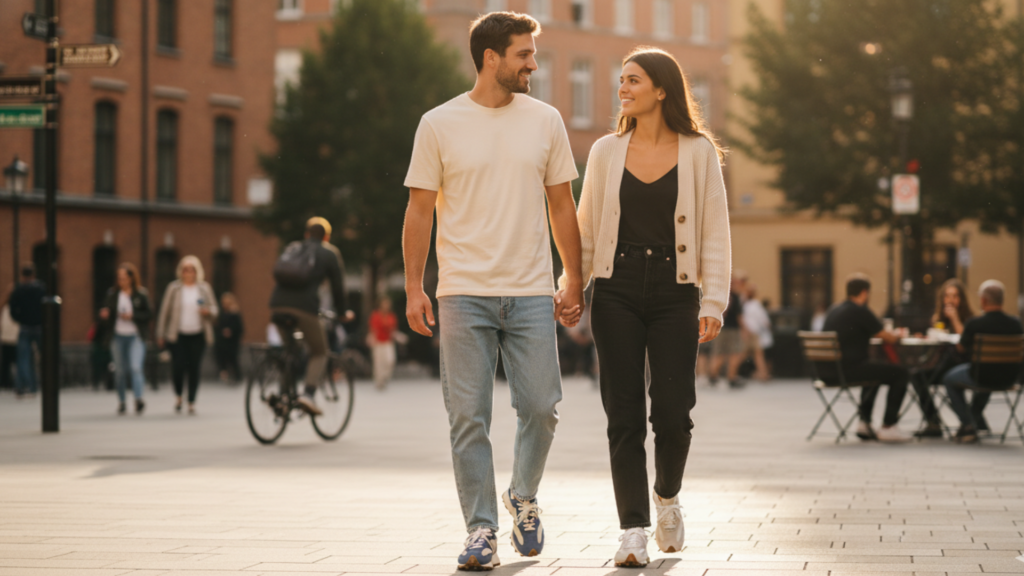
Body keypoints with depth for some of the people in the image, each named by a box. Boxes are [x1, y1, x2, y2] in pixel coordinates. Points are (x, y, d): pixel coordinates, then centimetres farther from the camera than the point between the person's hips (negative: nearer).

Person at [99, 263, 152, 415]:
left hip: (135, 336, -3)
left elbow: (149, 314, 0)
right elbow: (105, 311, 11)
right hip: (117, 336, 3)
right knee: (120, 370, 7)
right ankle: (121, 401, 16)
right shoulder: (112, 293, 6)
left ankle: (138, 398, -24)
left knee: (136, 367, -17)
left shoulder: (141, 294, 0)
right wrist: (103, 315, -12)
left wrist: (132, 316, -13)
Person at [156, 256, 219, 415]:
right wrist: (160, 334, 4)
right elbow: (164, 311, 5)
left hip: (198, 336, 1)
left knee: (194, 368, 0)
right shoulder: (174, 288, 2)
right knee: (178, 367, -10)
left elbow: (214, 309, 12)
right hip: (178, 335, -1)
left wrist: (208, 311, -13)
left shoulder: (204, 288, 6)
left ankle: (192, 402, 11)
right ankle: (178, 395, 18)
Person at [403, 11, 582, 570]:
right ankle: (481, 532, 6)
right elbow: (420, 209, 3)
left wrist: (575, 282, 10)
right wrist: (413, 287, -3)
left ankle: (523, 497, 25)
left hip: (531, 293, 2)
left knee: (540, 408, -1)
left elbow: (562, 206, 13)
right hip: (464, 292, -2)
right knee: (469, 417, -2)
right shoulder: (439, 125, 1)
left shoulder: (545, 121, 7)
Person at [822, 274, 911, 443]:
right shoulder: (860, 311, -11)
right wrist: (898, 335, 18)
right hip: (848, 370, -9)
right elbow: (890, 338, -7)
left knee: (875, 371, 36)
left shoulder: (834, 310, 15)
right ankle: (888, 427, 2)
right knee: (901, 374, 1)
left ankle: (864, 423, 29)